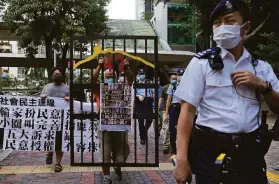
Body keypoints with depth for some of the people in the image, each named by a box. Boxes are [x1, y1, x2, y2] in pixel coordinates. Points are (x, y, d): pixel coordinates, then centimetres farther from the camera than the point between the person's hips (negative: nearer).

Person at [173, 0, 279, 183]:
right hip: (210, 150, -3)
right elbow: (187, 110, -6)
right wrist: (182, 159, -13)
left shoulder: (261, 67, 9)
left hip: (250, 151, 3)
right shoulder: (202, 63, -1)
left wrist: (263, 86, -8)